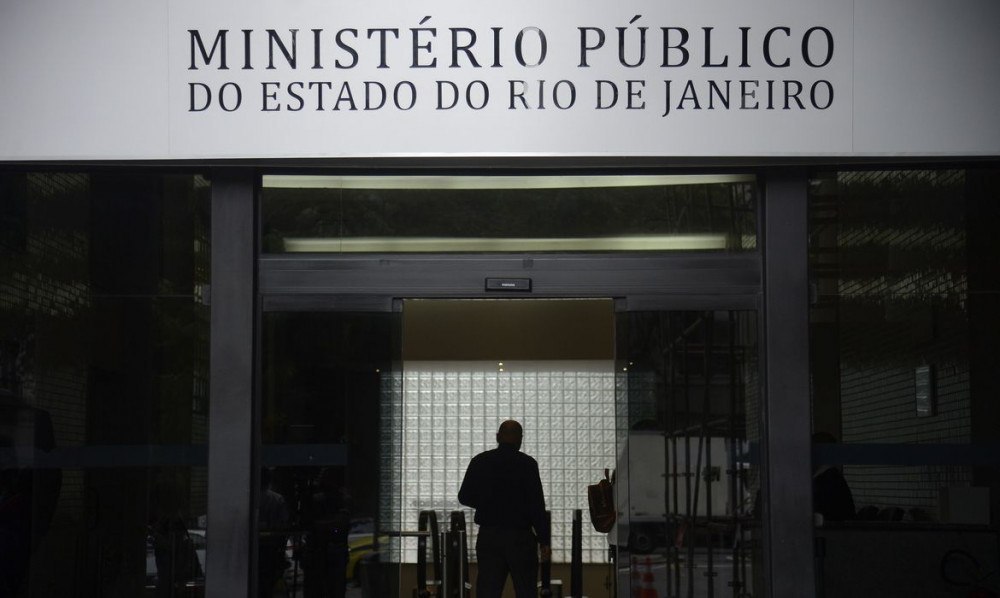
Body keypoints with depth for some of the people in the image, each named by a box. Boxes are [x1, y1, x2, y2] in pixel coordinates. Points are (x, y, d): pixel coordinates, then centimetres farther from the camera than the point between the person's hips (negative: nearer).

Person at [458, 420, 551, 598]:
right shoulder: (527, 464, -8)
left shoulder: (479, 462, 2)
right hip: (520, 537, -3)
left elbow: (464, 497, 7)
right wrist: (544, 540, -6)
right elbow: (537, 505, -11)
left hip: (488, 537, 3)